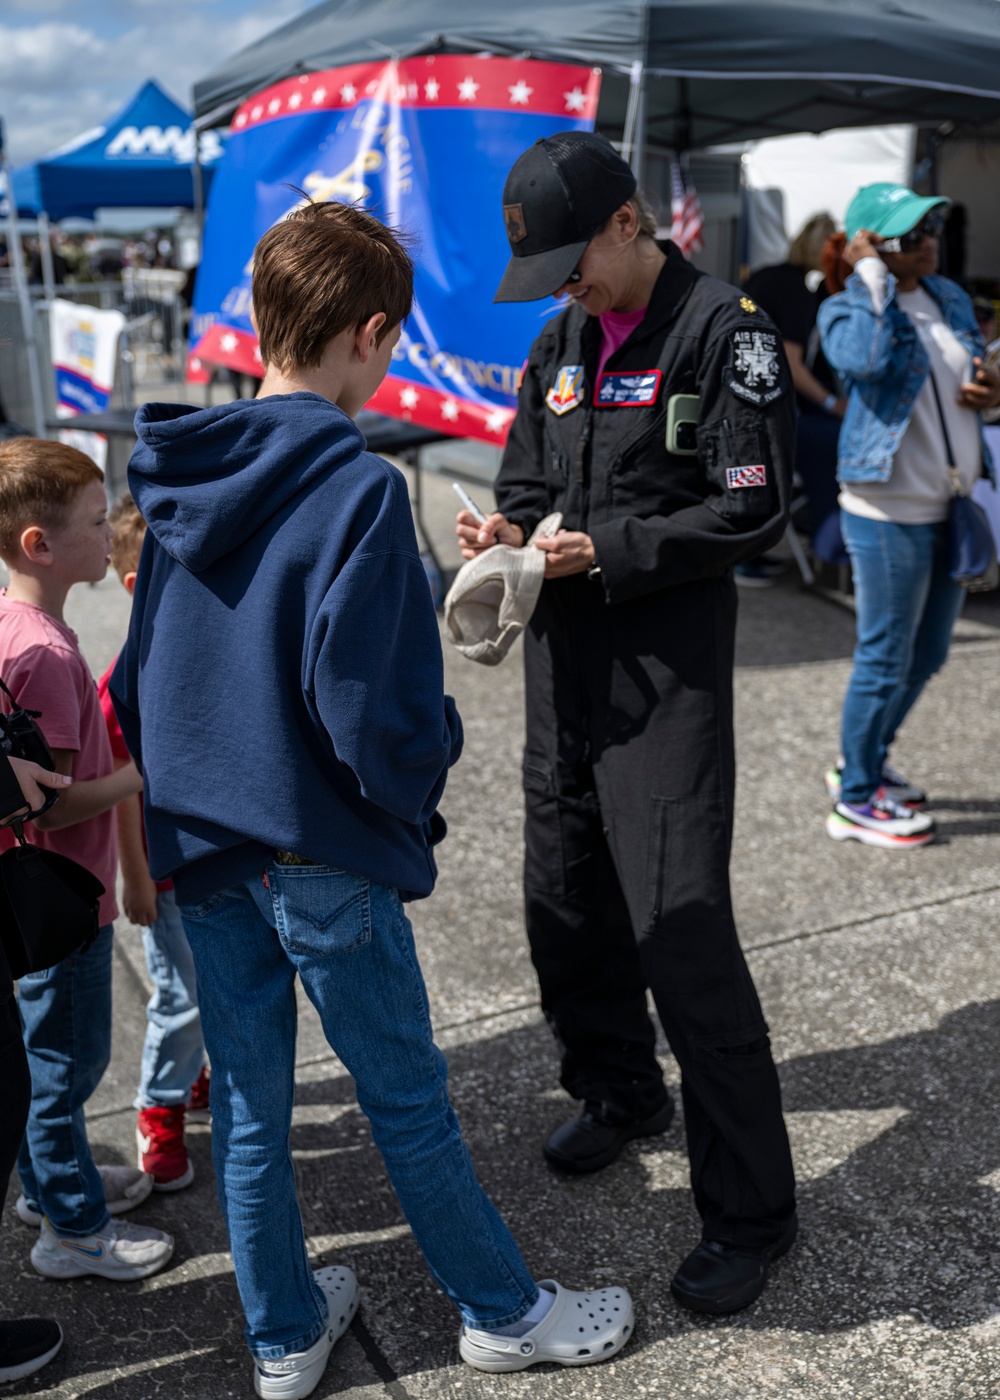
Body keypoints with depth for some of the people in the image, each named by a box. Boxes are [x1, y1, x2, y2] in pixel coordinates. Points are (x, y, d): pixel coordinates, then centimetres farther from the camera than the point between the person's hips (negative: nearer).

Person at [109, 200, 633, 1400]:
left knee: (247, 1105, 17)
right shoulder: (356, 489, -20)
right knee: (408, 1100, 10)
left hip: (202, 850, 7)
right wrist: (421, 790, -4)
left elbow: (136, 674, 9)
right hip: (320, 853, -6)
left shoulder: (181, 479, 3)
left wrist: (175, 799, 17)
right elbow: (366, 706, -23)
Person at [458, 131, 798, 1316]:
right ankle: (619, 1093, 41)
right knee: (566, 910, 16)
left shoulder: (724, 331, -9)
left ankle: (748, 1210, 7)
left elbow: (751, 509, -13)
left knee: (683, 935, -8)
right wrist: (508, 529, -4)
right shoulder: (563, 338, 12)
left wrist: (608, 550, -19)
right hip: (565, 663, 8)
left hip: (667, 676, -7)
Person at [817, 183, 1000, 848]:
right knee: (885, 658, 0)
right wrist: (871, 274, -22)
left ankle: (866, 762, 37)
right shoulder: (847, 308, -10)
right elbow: (865, 358, -34)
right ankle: (855, 799, 16)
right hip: (889, 512, -8)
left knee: (928, 654, 18)